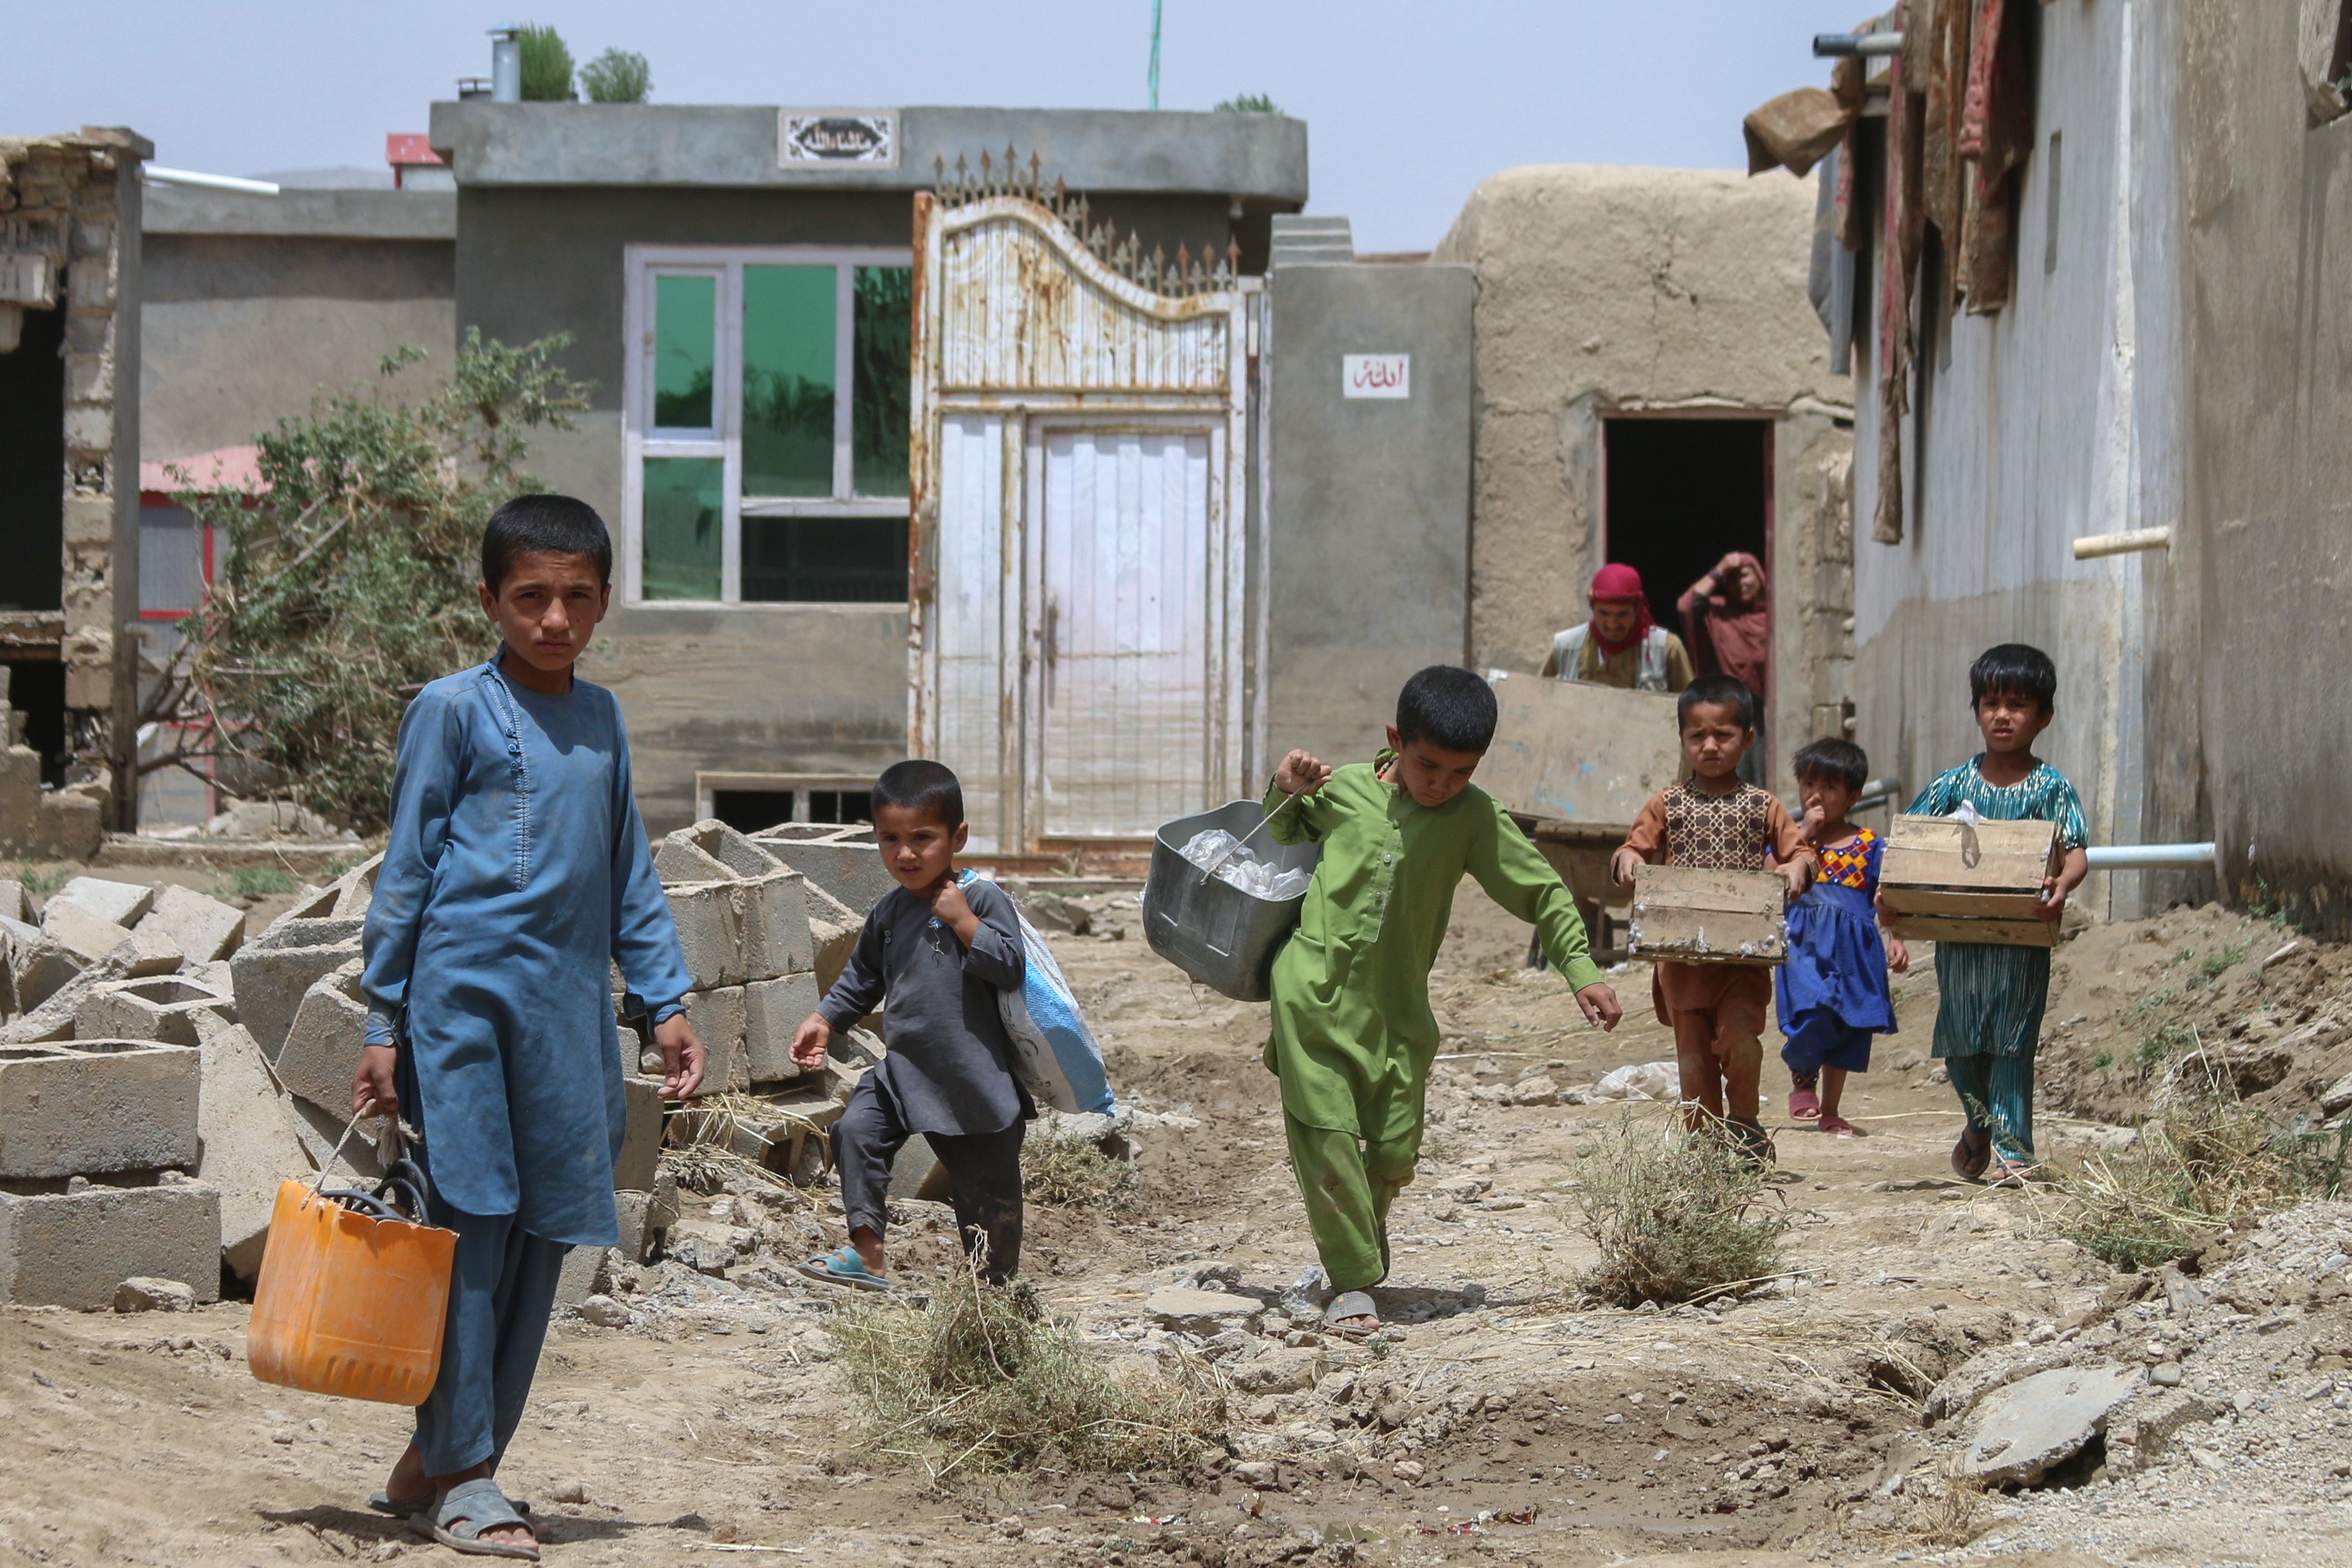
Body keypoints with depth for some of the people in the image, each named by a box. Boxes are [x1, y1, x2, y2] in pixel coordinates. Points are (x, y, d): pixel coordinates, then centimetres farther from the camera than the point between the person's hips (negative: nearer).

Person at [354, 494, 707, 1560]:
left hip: (571, 1013, 6)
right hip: (466, 999, -6)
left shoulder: (600, 719, 16)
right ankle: (462, 1476, -3)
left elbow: (628, 875, 22)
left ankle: (430, 1466, 13)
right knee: (473, 1227, -7)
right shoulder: (455, 710, -1)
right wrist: (383, 1024, -2)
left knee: (541, 1242, 5)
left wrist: (665, 1001, 15)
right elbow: (405, 870, 0)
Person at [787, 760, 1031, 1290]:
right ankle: (868, 1255, -16)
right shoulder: (889, 913, 8)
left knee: (986, 1185, 3)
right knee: (856, 1131, -17)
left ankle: (997, 1286, 19)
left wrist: (962, 922, -23)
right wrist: (824, 1021, 13)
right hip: (903, 1069, 5)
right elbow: (862, 978, 21)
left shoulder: (981, 899, -10)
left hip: (976, 1078, -5)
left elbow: (1011, 969, -18)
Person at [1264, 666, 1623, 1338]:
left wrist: (1582, 970, -7)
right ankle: (1353, 1282, -1)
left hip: (1396, 1007, 1)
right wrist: (1286, 791, 1)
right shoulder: (1343, 790, 1)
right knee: (1326, 1133, -10)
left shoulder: (1473, 818, -2)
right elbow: (1283, 837, 22)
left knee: (1394, 1148, 0)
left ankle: (1364, 1226, 35)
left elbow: (1542, 893, 3)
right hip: (1313, 989, -1)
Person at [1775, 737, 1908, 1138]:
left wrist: (1896, 939, -7)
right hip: (1805, 945, -2)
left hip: (1854, 951, 2)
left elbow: (1885, 898, 8)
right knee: (1811, 1015, -23)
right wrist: (1803, 837, -11)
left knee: (1847, 1027, 7)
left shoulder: (1869, 846, 7)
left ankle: (1830, 1111, 22)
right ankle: (1802, 1076, 7)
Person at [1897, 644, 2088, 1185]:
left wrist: (2063, 885, -35)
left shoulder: (2050, 788, -2)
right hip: (1958, 935, 3)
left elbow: (2077, 852, -12)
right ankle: (1980, 1124, 36)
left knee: (2013, 1044, -3)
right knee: (1960, 1043, 11)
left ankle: (2013, 1149, 1)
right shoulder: (1954, 785, 5)